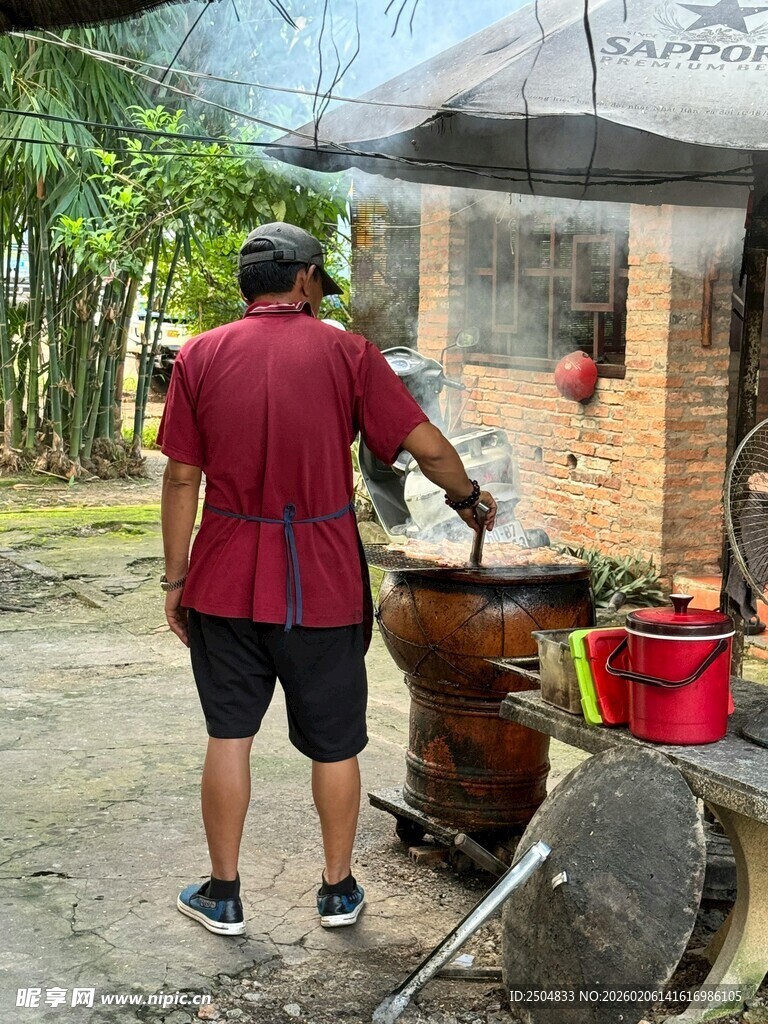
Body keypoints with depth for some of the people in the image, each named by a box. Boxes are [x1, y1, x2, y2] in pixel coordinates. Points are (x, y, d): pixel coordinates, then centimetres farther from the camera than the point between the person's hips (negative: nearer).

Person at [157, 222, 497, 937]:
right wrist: (468, 496, 13)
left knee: (229, 735, 12)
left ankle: (223, 894, 21)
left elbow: (182, 479, -1)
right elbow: (429, 448, -7)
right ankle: (338, 888, 26)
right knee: (334, 743, 12)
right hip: (324, 583, -1)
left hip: (227, 582, 1)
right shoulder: (346, 353, -4)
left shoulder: (200, 356, 0)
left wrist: (175, 580, 6)